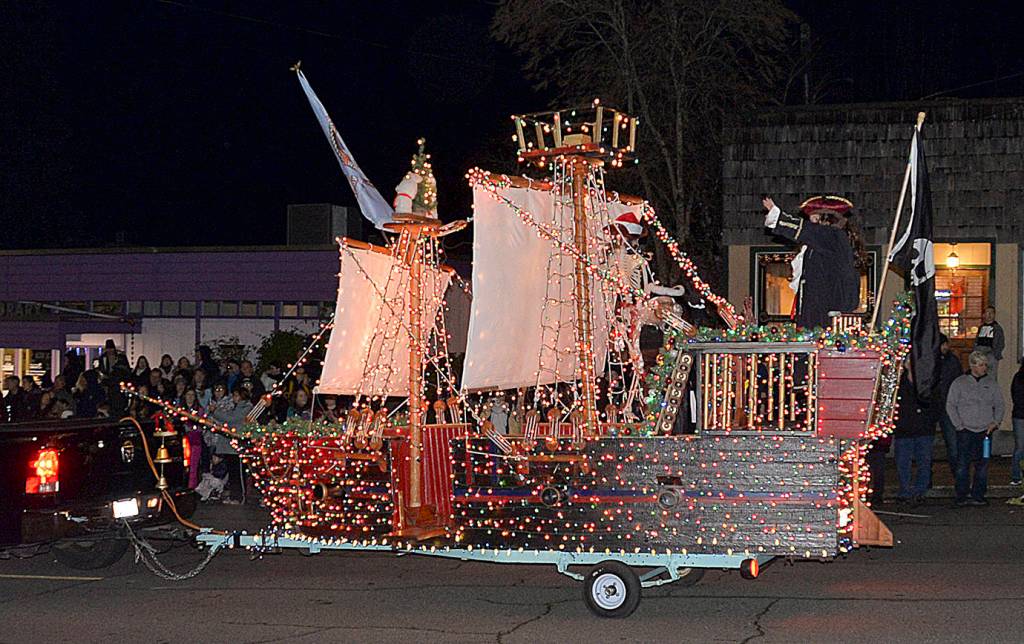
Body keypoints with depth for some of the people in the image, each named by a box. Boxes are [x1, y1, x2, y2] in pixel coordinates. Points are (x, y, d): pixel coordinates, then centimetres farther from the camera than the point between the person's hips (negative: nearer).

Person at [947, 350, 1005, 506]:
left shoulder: (991, 383, 11)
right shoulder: (959, 383, 3)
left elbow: (999, 404, 15)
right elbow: (950, 405, 2)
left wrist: (995, 422, -1)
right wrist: (959, 425, -6)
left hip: (985, 430, 3)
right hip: (965, 430, -3)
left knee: (982, 464, 2)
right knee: (963, 464, -5)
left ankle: (978, 496, 7)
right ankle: (962, 496, 0)